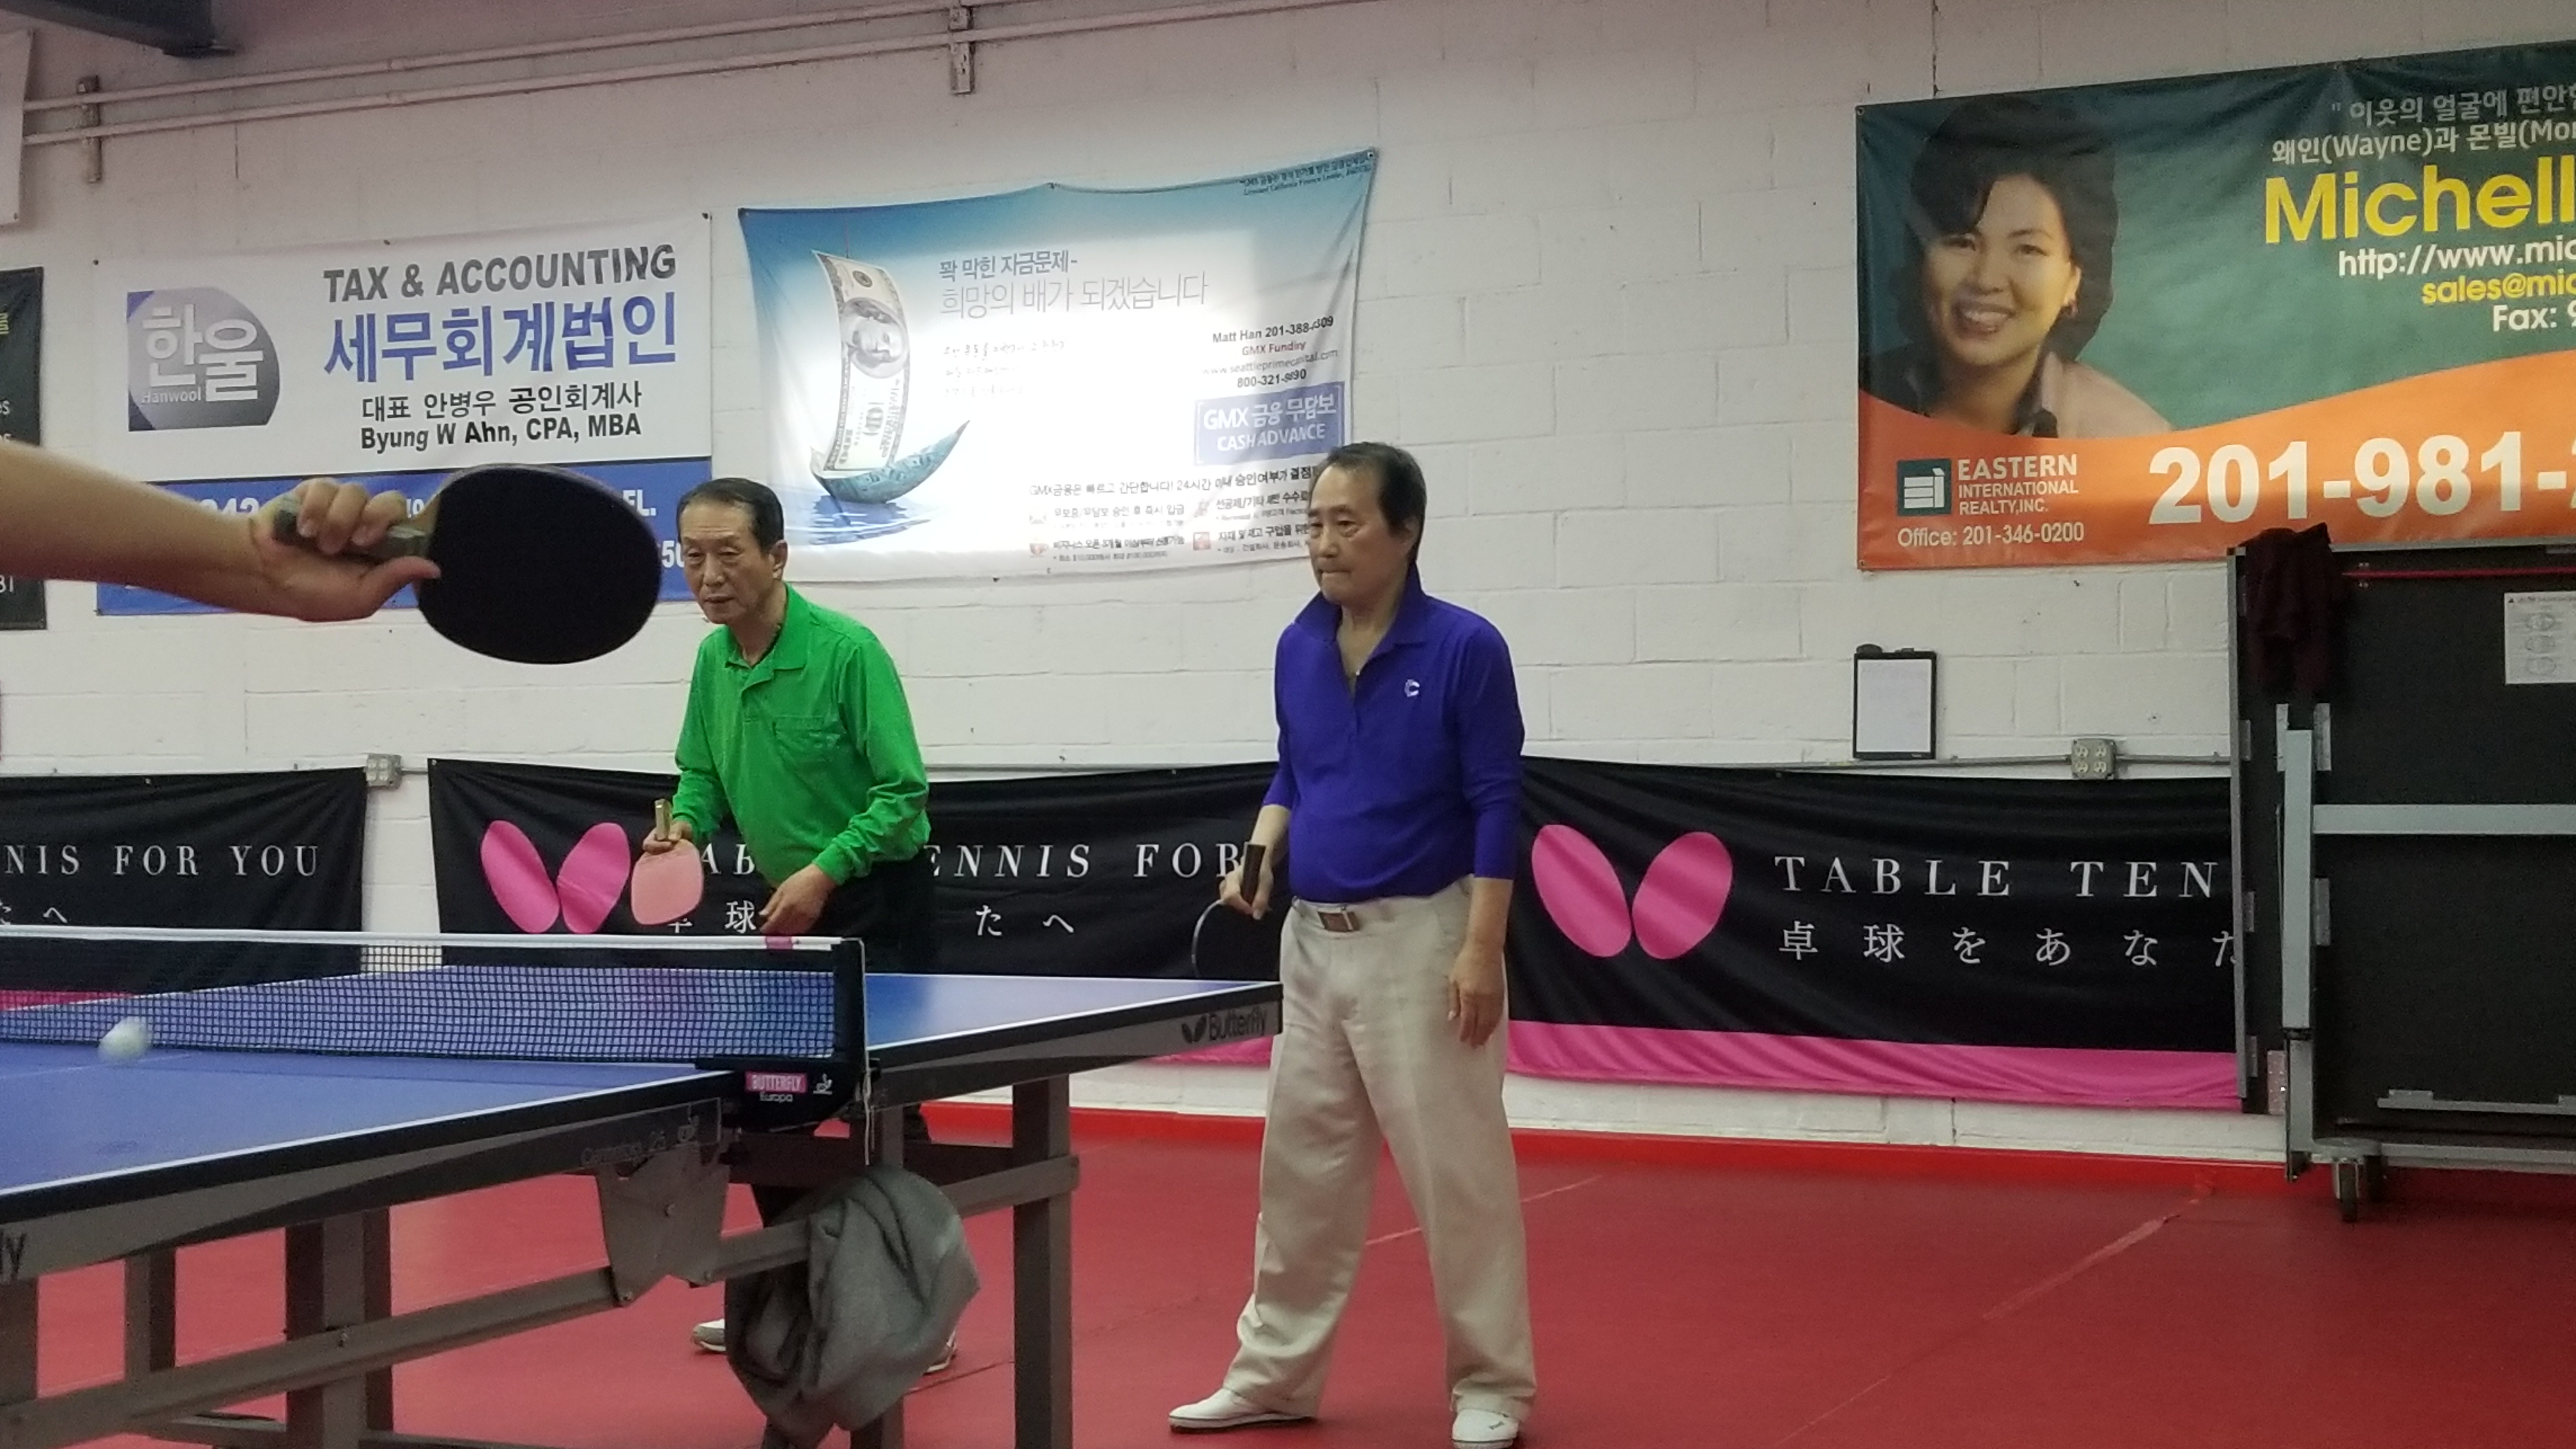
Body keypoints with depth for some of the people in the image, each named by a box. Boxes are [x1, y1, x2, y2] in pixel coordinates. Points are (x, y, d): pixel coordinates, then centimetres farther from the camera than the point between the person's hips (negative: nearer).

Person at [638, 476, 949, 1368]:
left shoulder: (846, 650, -20)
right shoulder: (713, 659, 0)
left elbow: (904, 793, -20)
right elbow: (702, 774, 11)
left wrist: (826, 870, -29)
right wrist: (686, 826, -10)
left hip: (875, 904, -8)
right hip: (791, 907, 8)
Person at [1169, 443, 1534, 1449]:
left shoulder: (1464, 649, -11)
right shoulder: (1298, 648, 7)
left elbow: (1497, 806, -12)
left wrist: (1482, 947, -18)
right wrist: (1263, 851, 0)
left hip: (1420, 940, -6)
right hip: (1312, 940, 6)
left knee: (1456, 1169, -1)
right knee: (1301, 1169, 13)